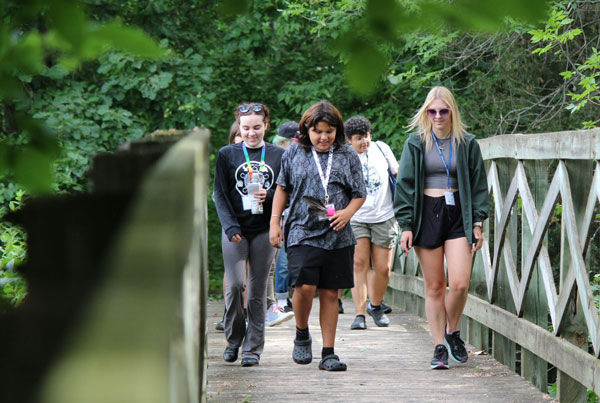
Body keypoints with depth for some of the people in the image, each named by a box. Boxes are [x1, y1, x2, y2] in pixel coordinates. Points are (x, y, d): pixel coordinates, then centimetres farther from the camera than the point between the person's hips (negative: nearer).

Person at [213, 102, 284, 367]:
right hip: (235, 230, -1)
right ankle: (234, 338, 11)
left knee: (258, 290, 1)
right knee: (235, 285, -11)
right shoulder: (227, 154, 7)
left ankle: (253, 348, 8)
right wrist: (230, 226, -9)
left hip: (265, 230, 1)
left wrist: (269, 196, -11)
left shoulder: (278, 156, 8)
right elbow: (220, 194, 3)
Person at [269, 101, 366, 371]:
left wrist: (347, 212, -7)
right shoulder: (294, 153, 8)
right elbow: (282, 188, 17)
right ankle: (301, 335, 11)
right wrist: (275, 222, 10)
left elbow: (359, 194, 12)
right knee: (304, 286, -16)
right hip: (302, 232, -1)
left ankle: (328, 353, 9)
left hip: (337, 237, 1)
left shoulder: (347, 156, 8)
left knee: (330, 293, 3)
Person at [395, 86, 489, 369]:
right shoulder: (415, 143, 4)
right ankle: (440, 347, 9)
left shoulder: (467, 143, 6)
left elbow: (478, 184, 9)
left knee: (460, 282, -12)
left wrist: (477, 223, 3)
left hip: (458, 215, 0)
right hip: (427, 215, 0)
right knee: (434, 286, 1)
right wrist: (406, 225, -3)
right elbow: (405, 185, 4)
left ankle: (452, 332, 14)